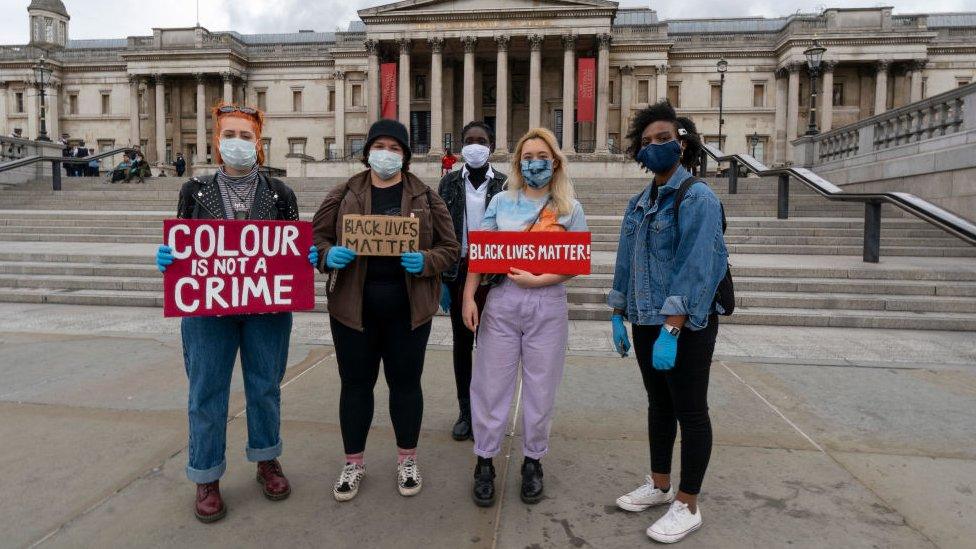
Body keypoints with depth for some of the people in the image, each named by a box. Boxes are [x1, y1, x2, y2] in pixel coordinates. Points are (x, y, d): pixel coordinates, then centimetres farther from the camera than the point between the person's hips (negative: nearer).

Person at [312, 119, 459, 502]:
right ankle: (353, 463, 29)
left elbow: (449, 248, 4)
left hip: (408, 307, 0)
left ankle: (407, 460, 31)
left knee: (405, 382, 11)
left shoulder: (426, 197, 3)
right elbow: (316, 239, 8)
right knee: (355, 383, 10)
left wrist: (424, 261, -17)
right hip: (353, 306, 1)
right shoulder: (343, 195, 4)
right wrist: (329, 255, -14)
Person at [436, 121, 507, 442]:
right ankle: (465, 412, 22)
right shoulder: (449, 183, 6)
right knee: (461, 343, 9)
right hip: (458, 273, 2)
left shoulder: (505, 185, 1)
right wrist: (440, 278, -2)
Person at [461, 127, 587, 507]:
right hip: (502, 304, 0)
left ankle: (533, 462, 27)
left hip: (548, 307, 0)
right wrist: (468, 297, -5)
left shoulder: (570, 209, 5)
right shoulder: (501, 202, 7)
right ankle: (485, 462, 20)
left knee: (540, 389, 9)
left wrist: (538, 280, -15)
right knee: (491, 384, 4)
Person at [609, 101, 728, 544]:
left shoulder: (698, 198, -12)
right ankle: (659, 485, 34)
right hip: (646, 322, 7)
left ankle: (687, 506, 18)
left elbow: (695, 270, -21)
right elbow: (626, 263, 14)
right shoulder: (639, 203, 11)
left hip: (686, 325, -7)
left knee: (690, 413, 5)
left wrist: (671, 330, -25)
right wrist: (618, 316, 11)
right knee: (659, 405, 18)